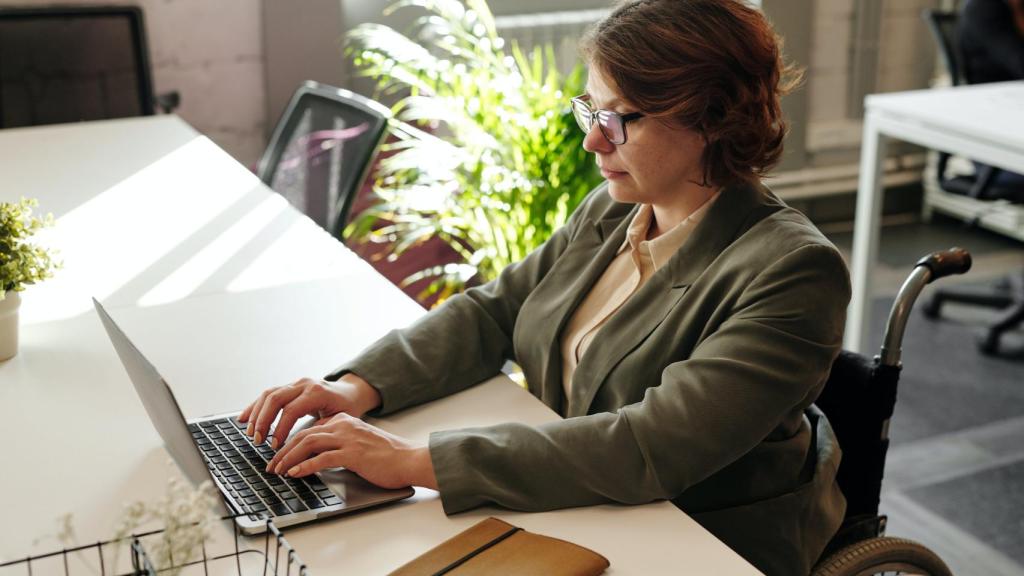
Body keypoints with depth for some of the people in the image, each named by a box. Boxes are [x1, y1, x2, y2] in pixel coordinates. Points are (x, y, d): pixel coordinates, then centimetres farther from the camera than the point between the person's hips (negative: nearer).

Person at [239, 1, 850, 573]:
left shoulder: (793, 271, -22)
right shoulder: (612, 210, 2)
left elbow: (651, 447, -31)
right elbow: (491, 312, 7)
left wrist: (417, 461, -33)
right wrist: (360, 386, -11)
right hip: (564, 516, 6)